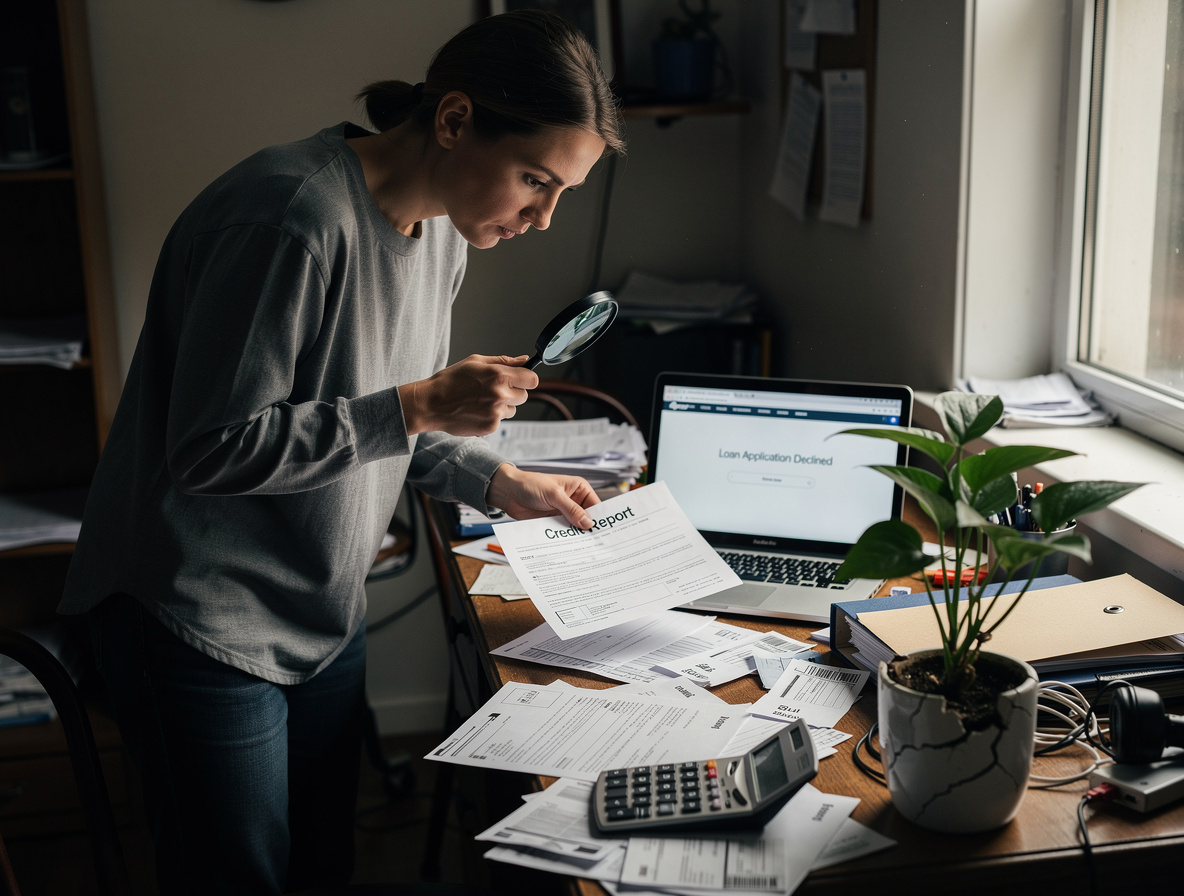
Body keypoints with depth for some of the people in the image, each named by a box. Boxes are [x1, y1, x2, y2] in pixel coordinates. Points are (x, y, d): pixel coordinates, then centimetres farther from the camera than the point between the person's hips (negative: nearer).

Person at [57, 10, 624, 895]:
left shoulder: (438, 228, 2)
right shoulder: (294, 218, -27)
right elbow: (211, 449, -27)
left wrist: (499, 481, 1)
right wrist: (418, 405, -28)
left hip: (325, 615, 8)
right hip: (203, 624, -8)